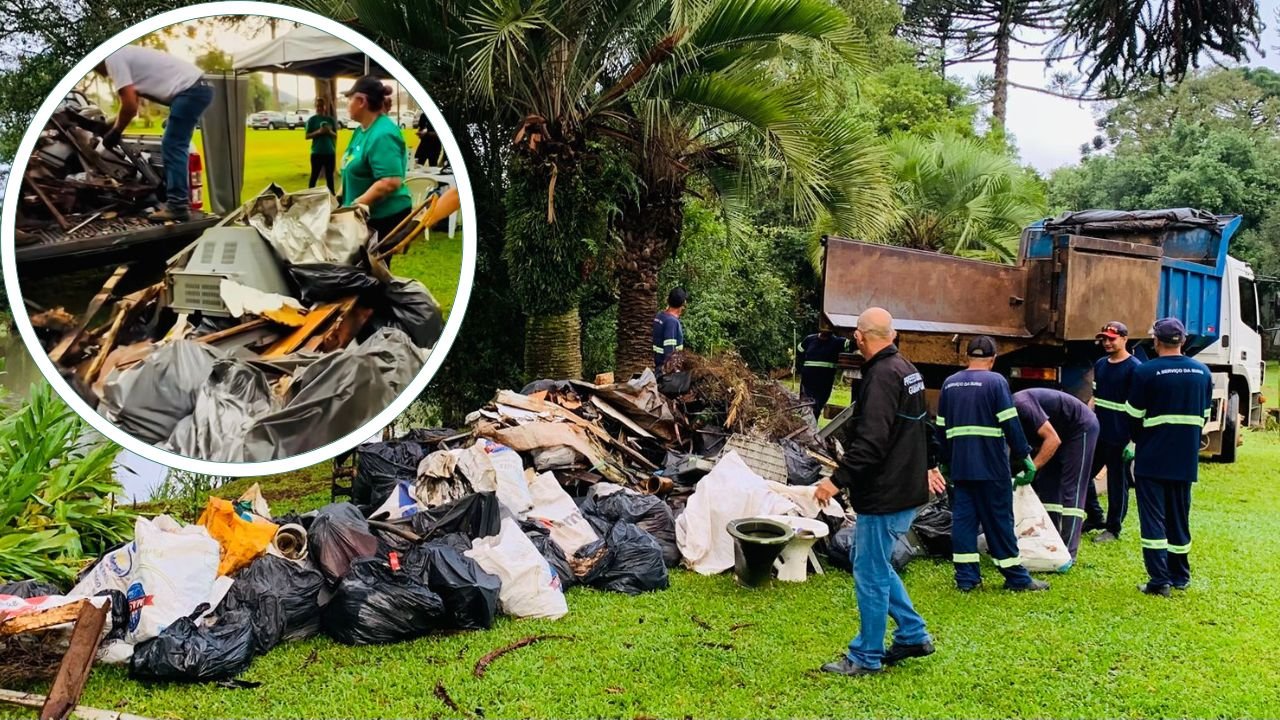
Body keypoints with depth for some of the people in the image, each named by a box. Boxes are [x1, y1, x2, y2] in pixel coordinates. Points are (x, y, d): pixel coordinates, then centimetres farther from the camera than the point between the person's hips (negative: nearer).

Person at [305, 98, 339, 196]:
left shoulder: (330, 119, 7)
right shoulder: (312, 119, -1)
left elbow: (335, 135, 10)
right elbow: (307, 136, -3)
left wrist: (330, 132, -12)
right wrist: (318, 132, -18)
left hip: (330, 152, 3)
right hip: (317, 152, -3)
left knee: (330, 176, 9)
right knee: (314, 175, 1)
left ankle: (332, 195, 15)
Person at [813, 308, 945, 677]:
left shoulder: (882, 376, -19)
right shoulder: (907, 369, 12)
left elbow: (871, 441, -28)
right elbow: (925, 424, 25)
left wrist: (838, 480, -29)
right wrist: (929, 464, 38)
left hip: (885, 494, -10)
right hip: (908, 488, 10)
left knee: (870, 573, -1)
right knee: (874, 564, 20)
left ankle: (866, 657, 9)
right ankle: (913, 635, 26)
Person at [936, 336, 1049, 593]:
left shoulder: (949, 384, 10)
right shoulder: (996, 382, -6)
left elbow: (941, 428, 16)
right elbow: (1011, 425, -10)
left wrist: (945, 462, 24)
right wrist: (1025, 457, -4)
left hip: (960, 466, 5)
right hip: (990, 466, -4)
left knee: (963, 518, 7)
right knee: (999, 520, 1)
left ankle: (966, 577, 7)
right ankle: (1016, 578, 9)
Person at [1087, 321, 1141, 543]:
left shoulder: (1134, 368, -11)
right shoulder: (1100, 365, 11)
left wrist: (1132, 441, -17)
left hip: (1120, 439, -7)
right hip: (1097, 434, 7)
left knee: (1117, 485, 4)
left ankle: (1113, 529, 15)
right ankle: (1095, 517, 27)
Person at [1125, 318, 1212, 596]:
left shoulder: (1145, 372, -13)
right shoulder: (1202, 372, 4)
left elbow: (1133, 416, -6)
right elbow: (1204, 415, 10)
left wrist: (1139, 440, 13)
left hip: (1152, 459, -5)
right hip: (1186, 459, 5)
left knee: (1153, 518, -1)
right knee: (1179, 518, 15)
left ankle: (1159, 580, -6)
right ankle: (1180, 576, 23)